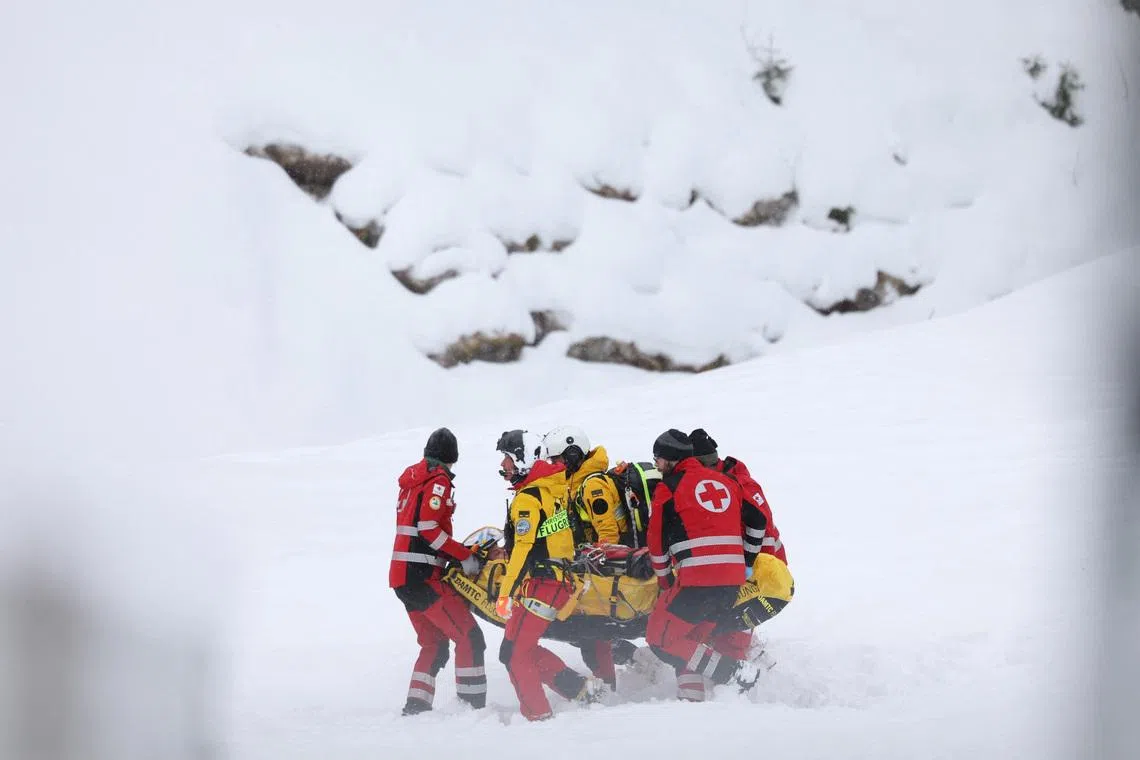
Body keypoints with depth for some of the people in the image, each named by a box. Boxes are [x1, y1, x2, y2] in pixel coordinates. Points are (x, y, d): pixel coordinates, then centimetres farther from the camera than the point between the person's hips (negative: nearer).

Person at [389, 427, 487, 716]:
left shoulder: (412, 478, 17)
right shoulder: (438, 480, -8)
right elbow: (428, 528, -19)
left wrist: (456, 553, 21)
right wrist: (464, 556, -14)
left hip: (402, 575, 9)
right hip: (423, 576, -9)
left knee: (434, 643, 17)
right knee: (469, 637, -10)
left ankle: (416, 707, 12)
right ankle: (473, 707, -15)